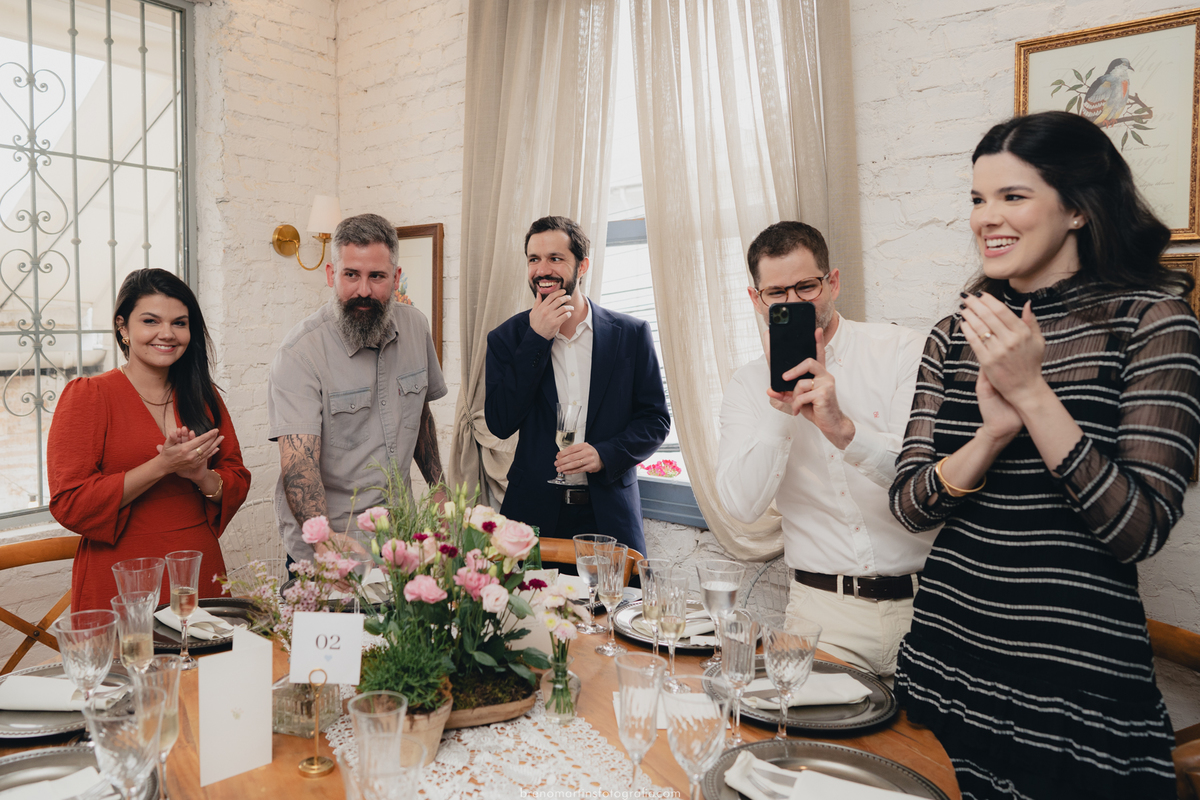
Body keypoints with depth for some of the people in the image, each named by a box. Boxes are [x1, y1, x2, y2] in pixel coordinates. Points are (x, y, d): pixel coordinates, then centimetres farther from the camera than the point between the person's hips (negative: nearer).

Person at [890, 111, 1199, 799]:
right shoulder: (953, 337, 2)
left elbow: (1141, 529, -15)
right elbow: (909, 505, -3)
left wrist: (1031, 392, -22)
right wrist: (994, 433, -19)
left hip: (1077, 687, -4)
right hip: (945, 659, 4)